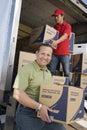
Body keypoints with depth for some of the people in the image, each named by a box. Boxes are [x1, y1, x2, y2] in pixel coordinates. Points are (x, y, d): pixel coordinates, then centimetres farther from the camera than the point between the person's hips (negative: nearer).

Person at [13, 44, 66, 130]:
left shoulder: (49, 73, 10)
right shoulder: (26, 69, -13)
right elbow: (17, 94, -20)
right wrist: (39, 107, -24)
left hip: (46, 114, 6)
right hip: (28, 114, -6)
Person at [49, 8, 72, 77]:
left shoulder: (67, 26, 1)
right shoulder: (54, 27, 17)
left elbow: (65, 36, -18)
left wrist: (56, 42, -36)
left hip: (64, 53, -4)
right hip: (55, 53, 4)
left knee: (66, 72, -2)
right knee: (51, 71, -1)